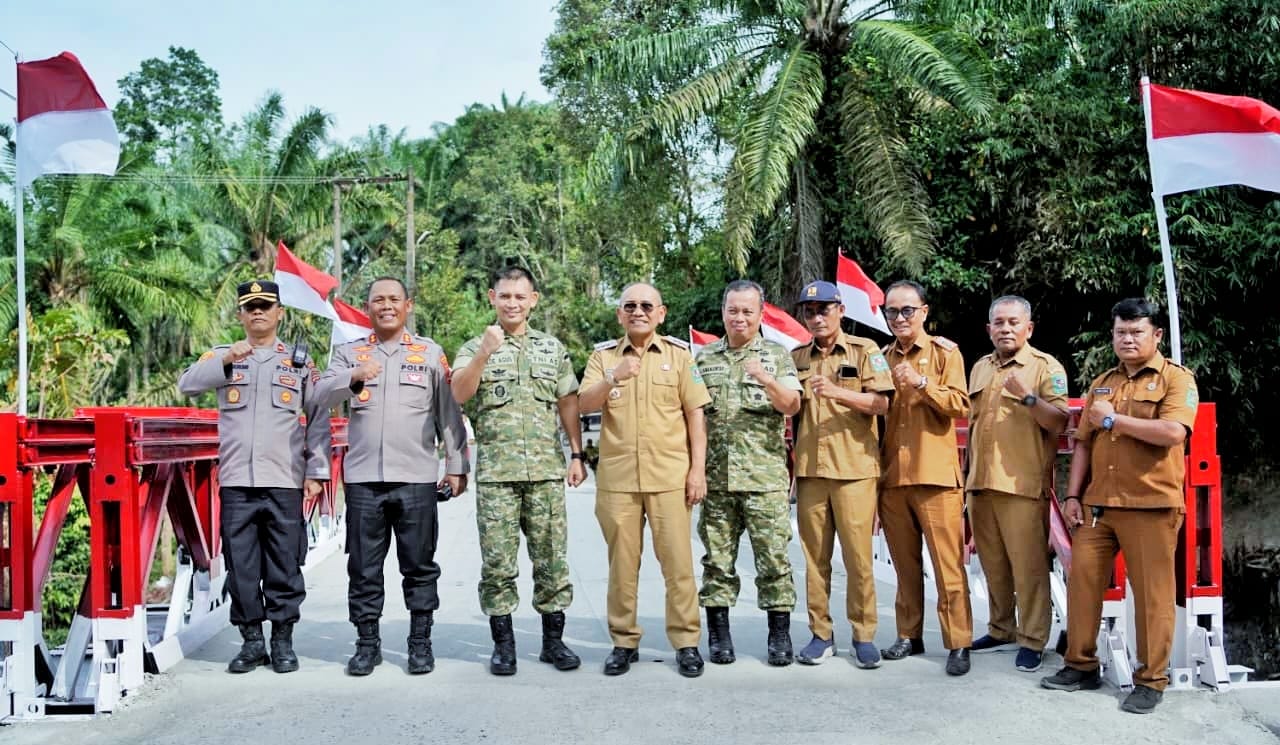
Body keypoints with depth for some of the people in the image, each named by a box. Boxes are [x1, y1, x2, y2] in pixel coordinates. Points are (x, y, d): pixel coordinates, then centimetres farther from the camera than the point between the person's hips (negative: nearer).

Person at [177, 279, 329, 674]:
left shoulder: (300, 362, 10)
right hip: (236, 481, 1)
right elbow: (187, 385, -5)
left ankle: (283, 642, 14)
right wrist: (226, 360, -19)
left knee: (284, 567, 3)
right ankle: (251, 641, 16)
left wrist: (315, 471, 1)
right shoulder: (222, 356, 12)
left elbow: (318, 419, 8)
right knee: (241, 567, 4)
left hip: (285, 482, -1)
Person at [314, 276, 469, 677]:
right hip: (363, 478, 1)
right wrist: (354, 377, -25)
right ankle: (367, 643, 17)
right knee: (363, 567, 6)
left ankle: (421, 643, 15)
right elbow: (324, 394, -5)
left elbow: (449, 413, 8)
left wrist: (456, 466, 3)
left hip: (416, 477, -1)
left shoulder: (431, 353, 9)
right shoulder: (349, 353, 12)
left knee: (419, 565, 5)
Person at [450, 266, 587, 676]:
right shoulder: (475, 348, 6)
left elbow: (569, 404, 14)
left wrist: (577, 455, 8)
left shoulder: (553, 348, 12)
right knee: (497, 561, 2)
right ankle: (503, 644, 13)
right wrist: (485, 352, -24)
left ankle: (553, 640, 16)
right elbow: (460, 394, -12)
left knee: (552, 558, 5)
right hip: (495, 472, -1)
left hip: (547, 470, 2)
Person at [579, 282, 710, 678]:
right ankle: (624, 642, 18)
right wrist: (612, 378, -22)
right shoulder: (603, 356, 10)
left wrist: (698, 469, -2)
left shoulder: (678, 354, 7)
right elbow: (585, 404, -4)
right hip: (616, 478, 1)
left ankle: (686, 642, 10)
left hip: (670, 477, -1)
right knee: (621, 563, 7)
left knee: (678, 560, 0)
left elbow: (695, 414, 5)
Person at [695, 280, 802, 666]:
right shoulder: (704, 357, 13)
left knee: (774, 556, -1)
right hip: (716, 476, 2)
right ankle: (718, 633, 16)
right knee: (718, 558, 6)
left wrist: (768, 381, -23)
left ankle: (780, 635, 10)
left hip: (765, 477, -2)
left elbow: (792, 406, -4)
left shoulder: (777, 355, 7)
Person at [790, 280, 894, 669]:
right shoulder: (797, 358, 14)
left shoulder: (864, 351, 3)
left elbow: (881, 403, -7)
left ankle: (864, 635, 11)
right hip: (809, 468, 3)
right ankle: (821, 633, 15)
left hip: (854, 468, -3)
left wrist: (836, 391, -20)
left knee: (858, 556, -1)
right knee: (814, 556, 6)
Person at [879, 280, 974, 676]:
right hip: (892, 475, 4)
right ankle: (909, 635, 21)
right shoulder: (882, 358, 14)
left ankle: (958, 643, 4)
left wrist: (922, 383, -18)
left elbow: (960, 405, -8)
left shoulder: (944, 352, 1)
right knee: (905, 563, 11)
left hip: (935, 473, -4)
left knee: (948, 564, -3)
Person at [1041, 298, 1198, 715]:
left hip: (1151, 505, -5)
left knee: (1151, 593, 0)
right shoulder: (1101, 384, 16)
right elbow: (1083, 443, 16)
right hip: (1097, 505, 6)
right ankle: (1081, 666, 16)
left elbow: (1173, 432, -20)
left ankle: (1151, 680, 12)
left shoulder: (1176, 379, -2)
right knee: (1082, 579, 4)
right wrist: (1073, 495, 8)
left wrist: (1114, 419, -11)